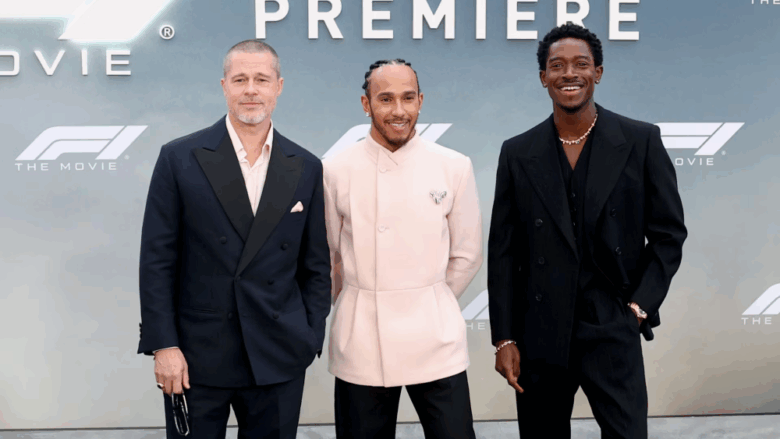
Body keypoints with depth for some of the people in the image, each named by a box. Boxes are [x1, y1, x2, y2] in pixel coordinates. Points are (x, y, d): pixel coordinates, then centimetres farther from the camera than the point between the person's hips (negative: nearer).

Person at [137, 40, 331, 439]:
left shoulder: (306, 168, 5)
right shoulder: (179, 159, -2)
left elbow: (316, 266, 9)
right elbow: (157, 260, -3)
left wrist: (309, 340, 3)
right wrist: (163, 345, -8)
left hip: (278, 361, 2)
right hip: (196, 359, -2)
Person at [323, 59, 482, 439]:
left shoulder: (454, 168, -1)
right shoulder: (335, 171, -2)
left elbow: (466, 255, 7)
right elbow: (328, 255, 8)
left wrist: (429, 304, 11)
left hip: (436, 340, 0)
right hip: (360, 345, 0)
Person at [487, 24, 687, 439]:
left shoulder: (641, 141, -1)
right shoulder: (517, 153, 3)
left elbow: (668, 233, 4)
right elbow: (503, 251, 3)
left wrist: (641, 305, -4)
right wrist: (504, 338, 0)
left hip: (613, 332, -1)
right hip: (539, 337, 2)